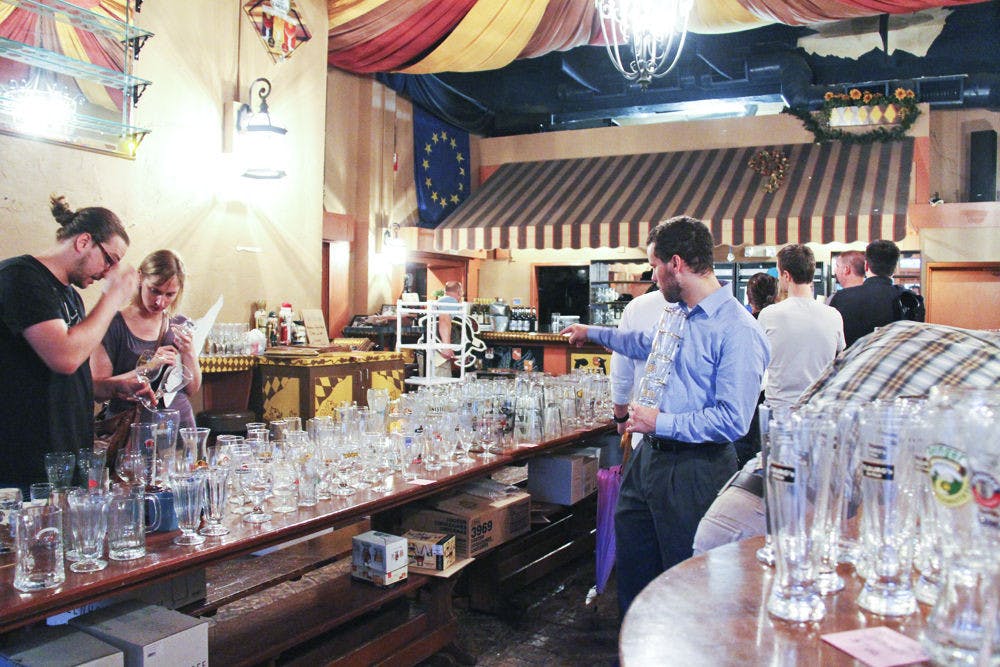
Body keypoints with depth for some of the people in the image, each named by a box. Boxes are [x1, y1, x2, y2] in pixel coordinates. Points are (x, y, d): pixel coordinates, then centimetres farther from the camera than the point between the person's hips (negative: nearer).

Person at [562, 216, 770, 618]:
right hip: (649, 457, 9)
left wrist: (661, 423, -19)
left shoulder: (738, 331, -20)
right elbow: (645, 344, 32)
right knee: (633, 566, 20)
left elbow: (732, 421, -25)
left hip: (694, 471, -9)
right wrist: (591, 333, 43)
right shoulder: (678, 315, 8)